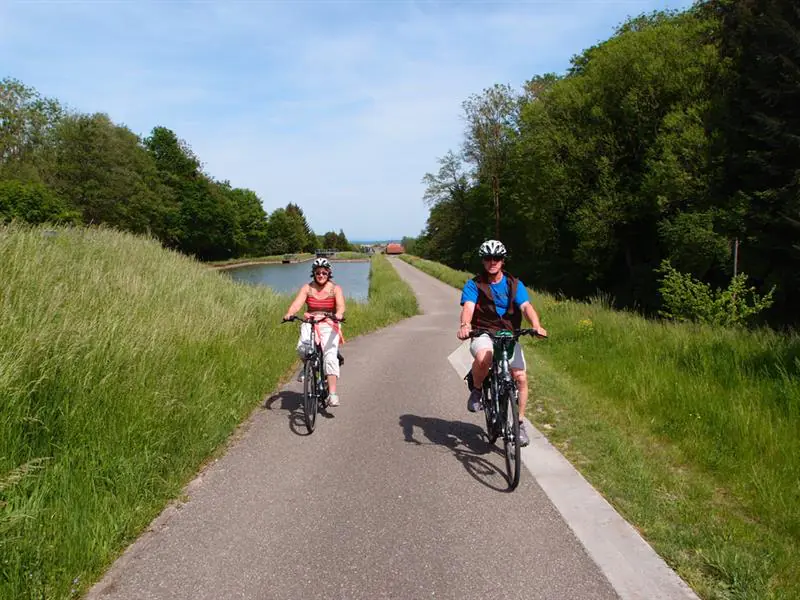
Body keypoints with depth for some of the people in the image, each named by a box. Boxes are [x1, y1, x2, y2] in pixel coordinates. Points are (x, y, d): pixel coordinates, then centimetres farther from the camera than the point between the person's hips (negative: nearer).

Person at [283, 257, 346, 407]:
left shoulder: (335, 289, 1)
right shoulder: (307, 288, 4)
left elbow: (341, 306, -15)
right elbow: (297, 303, -10)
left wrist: (338, 314, -39)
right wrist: (289, 314, -31)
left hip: (329, 325, -1)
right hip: (310, 323, 1)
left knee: (330, 356, -20)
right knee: (302, 348, -27)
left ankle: (332, 393, -19)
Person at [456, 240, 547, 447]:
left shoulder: (515, 285, 4)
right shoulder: (473, 285, -1)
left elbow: (526, 306, -11)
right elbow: (468, 307, -18)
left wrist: (536, 326, -31)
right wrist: (464, 325, -40)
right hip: (483, 335, -2)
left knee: (521, 378, -12)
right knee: (483, 358, -37)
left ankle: (519, 422, 9)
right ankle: (476, 390, -6)